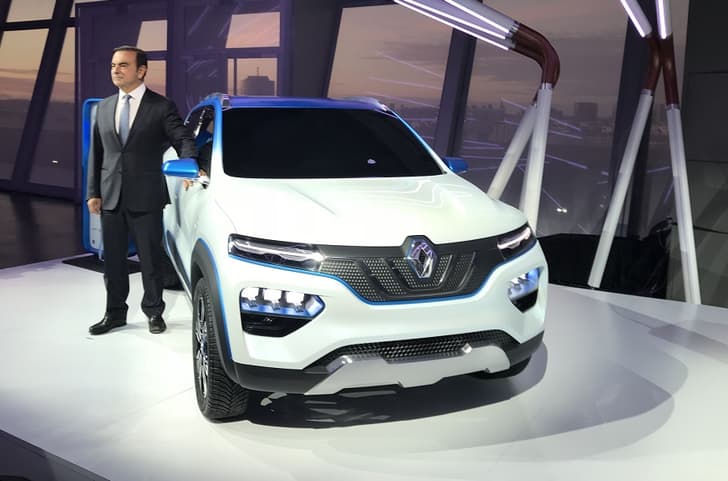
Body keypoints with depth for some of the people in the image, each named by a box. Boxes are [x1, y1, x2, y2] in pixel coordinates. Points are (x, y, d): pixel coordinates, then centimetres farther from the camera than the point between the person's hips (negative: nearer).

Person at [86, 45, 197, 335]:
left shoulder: (162, 107, -3)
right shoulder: (104, 107, 12)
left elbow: (183, 139, -9)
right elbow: (96, 153, 12)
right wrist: (93, 193, 7)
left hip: (146, 198, -4)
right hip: (111, 198, 5)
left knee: (150, 258, 7)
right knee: (112, 259, 12)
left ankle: (154, 311, 23)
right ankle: (115, 313, 26)